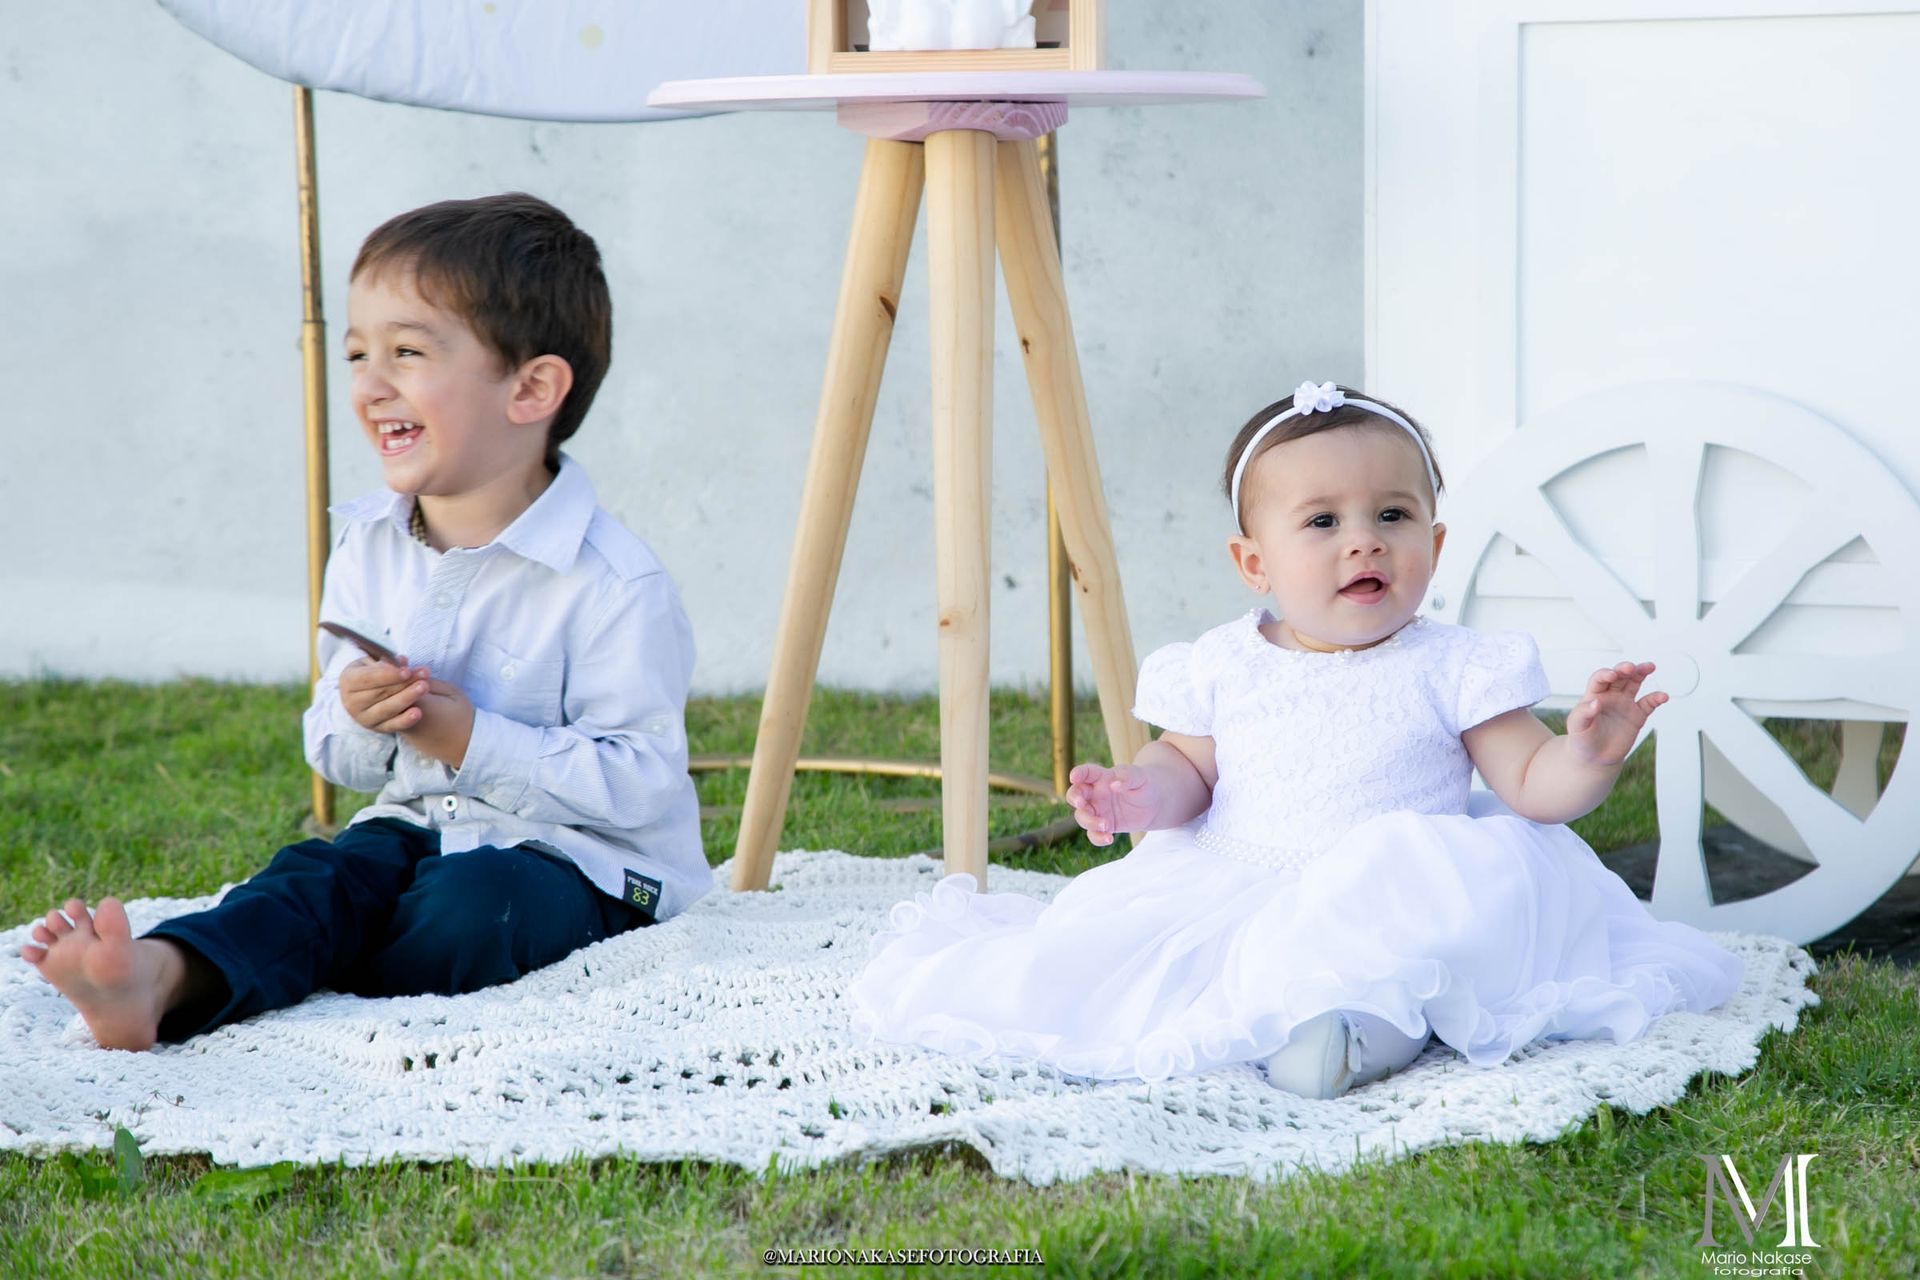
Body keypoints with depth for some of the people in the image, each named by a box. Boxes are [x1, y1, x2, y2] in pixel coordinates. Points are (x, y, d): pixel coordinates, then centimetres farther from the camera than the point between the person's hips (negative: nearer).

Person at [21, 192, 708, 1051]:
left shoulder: (611, 585, -15)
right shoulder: (366, 551, 7)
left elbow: (642, 780, -19)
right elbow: (331, 755, 13)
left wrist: (474, 742, -22)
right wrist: (358, 722, -12)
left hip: (581, 865, -5)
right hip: (417, 830, 5)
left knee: (466, 905, -35)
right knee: (314, 875, -23)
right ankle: (168, 975, -50)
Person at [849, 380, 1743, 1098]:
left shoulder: (1451, 669, 1)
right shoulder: (1224, 668, 8)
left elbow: (1531, 786, -1)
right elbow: (1189, 763, 19)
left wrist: (1586, 753, -23)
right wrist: (1145, 794, -4)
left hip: (1394, 899, -2)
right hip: (1234, 891, 2)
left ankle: (1377, 1014, -40)